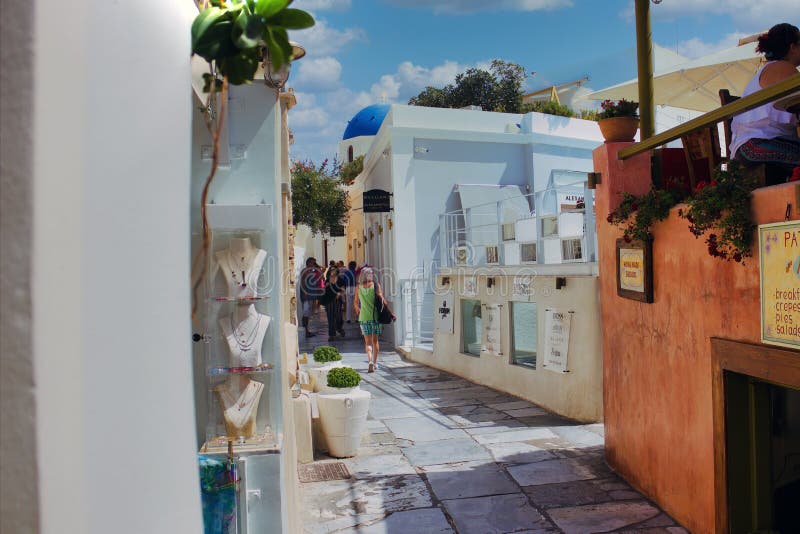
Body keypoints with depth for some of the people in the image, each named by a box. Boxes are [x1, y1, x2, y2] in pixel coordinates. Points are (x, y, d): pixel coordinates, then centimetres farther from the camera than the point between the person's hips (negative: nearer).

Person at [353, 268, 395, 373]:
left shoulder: (359, 287, 2)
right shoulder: (376, 285, -3)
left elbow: (355, 302, 12)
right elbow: (382, 300, -8)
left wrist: (357, 309, 33)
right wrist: (390, 313, -5)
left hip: (364, 317, 0)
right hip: (375, 316, 0)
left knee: (368, 342, 2)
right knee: (375, 341, 14)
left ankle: (370, 361, -19)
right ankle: (375, 363, 23)